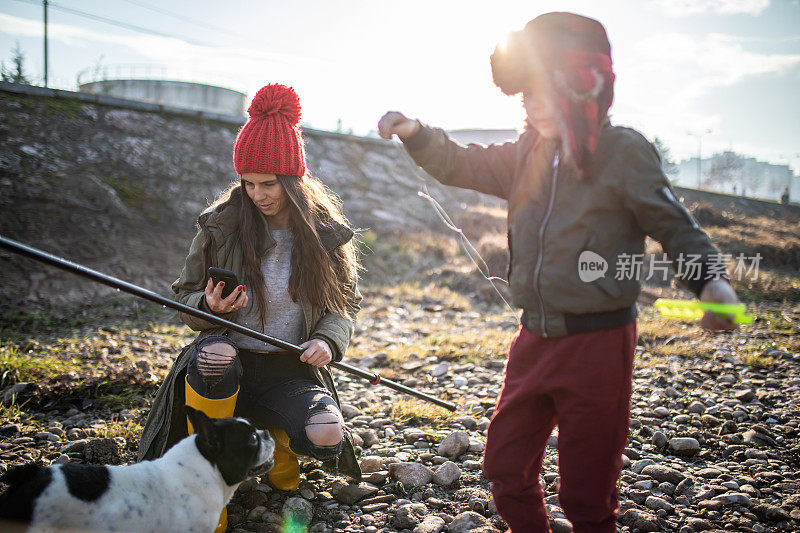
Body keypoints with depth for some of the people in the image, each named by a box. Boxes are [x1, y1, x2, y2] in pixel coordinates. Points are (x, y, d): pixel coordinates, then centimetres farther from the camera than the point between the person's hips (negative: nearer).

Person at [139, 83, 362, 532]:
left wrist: (328, 339, -16)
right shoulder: (220, 226, -3)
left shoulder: (327, 233, -1)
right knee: (214, 353, -38)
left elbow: (346, 303, 7)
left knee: (326, 437, -29)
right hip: (229, 367, 0)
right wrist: (208, 306, -19)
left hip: (290, 372, 1)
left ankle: (276, 437, 10)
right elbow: (185, 298, 6)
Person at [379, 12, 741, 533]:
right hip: (535, 337, 7)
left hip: (598, 339, -6)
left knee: (586, 485, 5)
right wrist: (416, 134, -3)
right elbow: (463, 165, 15)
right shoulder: (528, 154, 9)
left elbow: (675, 225, -7)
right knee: (505, 463, 17)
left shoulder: (623, 151, -8)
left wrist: (710, 278, -25)